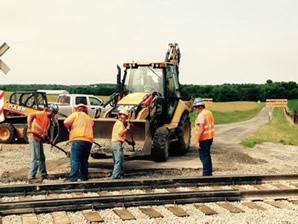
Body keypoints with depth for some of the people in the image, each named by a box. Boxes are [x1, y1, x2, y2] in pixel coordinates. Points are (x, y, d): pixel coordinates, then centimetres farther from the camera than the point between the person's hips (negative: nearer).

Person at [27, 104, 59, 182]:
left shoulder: (49, 120, 17)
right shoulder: (42, 114, -7)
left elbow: (45, 130, 14)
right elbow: (30, 116, -19)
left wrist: (45, 137, -4)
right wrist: (29, 128, -26)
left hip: (39, 139, 9)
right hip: (34, 137, -9)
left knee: (42, 158, 18)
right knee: (36, 158, -9)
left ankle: (44, 175, 29)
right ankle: (31, 177, -5)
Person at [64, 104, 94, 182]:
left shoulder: (76, 114, 10)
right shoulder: (90, 119, 26)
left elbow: (66, 123, -1)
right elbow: (89, 129, 20)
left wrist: (69, 129, 19)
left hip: (78, 139, -5)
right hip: (88, 141, 5)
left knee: (75, 160, -10)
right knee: (84, 160, 15)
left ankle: (73, 178, -20)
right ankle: (84, 177, 12)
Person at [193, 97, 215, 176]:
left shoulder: (201, 115, -19)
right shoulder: (209, 112, 10)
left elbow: (201, 129, -24)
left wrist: (197, 141, -23)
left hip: (203, 139, -10)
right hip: (210, 137, 10)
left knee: (204, 157, -4)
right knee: (207, 156, 19)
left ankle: (206, 174, -3)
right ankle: (209, 173, 27)